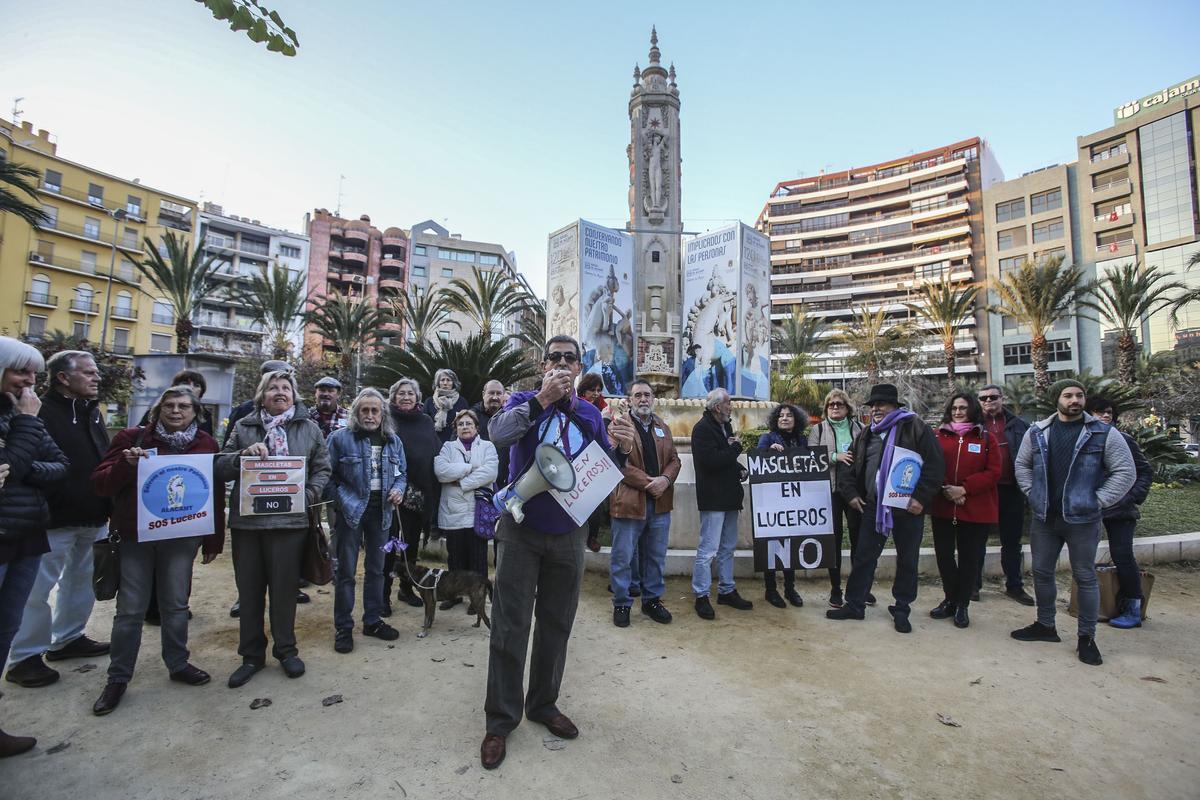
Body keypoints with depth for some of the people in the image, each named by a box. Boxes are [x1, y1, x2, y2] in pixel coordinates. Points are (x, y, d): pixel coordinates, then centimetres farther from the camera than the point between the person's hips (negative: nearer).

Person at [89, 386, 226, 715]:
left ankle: (178, 664, 28)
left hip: (182, 536, 1)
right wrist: (125, 464, -22)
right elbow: (100, 484, -2)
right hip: (135, 535, -1)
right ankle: (118, 678, 22)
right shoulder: (132, 438, -1)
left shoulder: (207, 444, 1)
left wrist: (214, 541, 3)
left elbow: (215, 495, 4)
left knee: (176, 604, 11)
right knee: (130, 609, 4)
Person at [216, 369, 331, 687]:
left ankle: (286, 649, 25)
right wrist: (243, 455, -13)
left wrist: (309, 495, -9)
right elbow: (220, 468, 6)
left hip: (289, 520, -1)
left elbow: (322, 468, 7)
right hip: (246, 520, 2)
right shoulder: (244, 427, 9)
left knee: (284, 588, 7)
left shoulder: (309, 428, 6)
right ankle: (251, 654, 27)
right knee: (249, 589, 11)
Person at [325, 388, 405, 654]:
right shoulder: (340, 437, -6)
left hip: (381, 510, 4)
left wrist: (398, 489, -6)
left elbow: (402, 473, 14)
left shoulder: (393, 441, 6)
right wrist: (341, 500, -13)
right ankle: (343, 627, 19)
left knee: (376, 568, 14)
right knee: (346, 570, 4)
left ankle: (372, 621, 29)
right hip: (351, 510, -4)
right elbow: (327, 475, -5)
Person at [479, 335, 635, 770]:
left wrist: (622, 449, -17)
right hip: (521, 529, -3)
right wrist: (542, 399, -28)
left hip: (568, 533, 3)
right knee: (510, 626, 4)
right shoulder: (525, 401, -4)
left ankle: (543, 703, 36)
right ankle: (501, 719, 22)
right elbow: (499, 434, -24)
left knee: (557, 624, 15)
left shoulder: (590, 414, 5)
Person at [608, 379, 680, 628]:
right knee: (622, 558, 4)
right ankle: (621, 604, 21)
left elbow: (674, 459, 11)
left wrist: (665, 479, -10)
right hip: (629, 501, -5)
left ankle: (652, 599, 32)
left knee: (656, 557, 16)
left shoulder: (663, 427, 15)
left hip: (660, 502, 6)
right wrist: (647, 482, -18)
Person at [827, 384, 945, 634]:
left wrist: (921, 498, -14)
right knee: (863, 557, 7)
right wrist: (851, 493, 9)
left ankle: (901, 610, 25)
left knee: (907, 561, 9)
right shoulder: (866, 434, 13)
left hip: (908, 508, -4)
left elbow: (936, 465, -9)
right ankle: (854, 605, 19)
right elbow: (851, 466, 21)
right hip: (873, 507, 4)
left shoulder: (915, 427, -4)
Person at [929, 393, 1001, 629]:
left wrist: (964, 489, -15)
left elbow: (993, 472, -5)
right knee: (943, 555, 6)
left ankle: (962, 606, 24)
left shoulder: (986, 439, 2)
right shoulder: (938, 436, 5)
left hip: (975, 510, -1)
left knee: (969, 558, 8)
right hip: (942, 507, 1)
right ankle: (951, 600, 27)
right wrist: (945, 490, -12)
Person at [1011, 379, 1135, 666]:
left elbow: (1126, 472, -3)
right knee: (1041, 573, 12)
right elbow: (1021, 465, 12)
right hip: (1044, 518, 3)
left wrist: (1098, 501, -9)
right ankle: (1045, 625, 29)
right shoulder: (1037, 432, 4)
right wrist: (1033, 493, 3)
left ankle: (1087, 637, 21)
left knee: (1085, 577, 7)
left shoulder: (1103, 433, -4)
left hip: (1083, 520, -3)